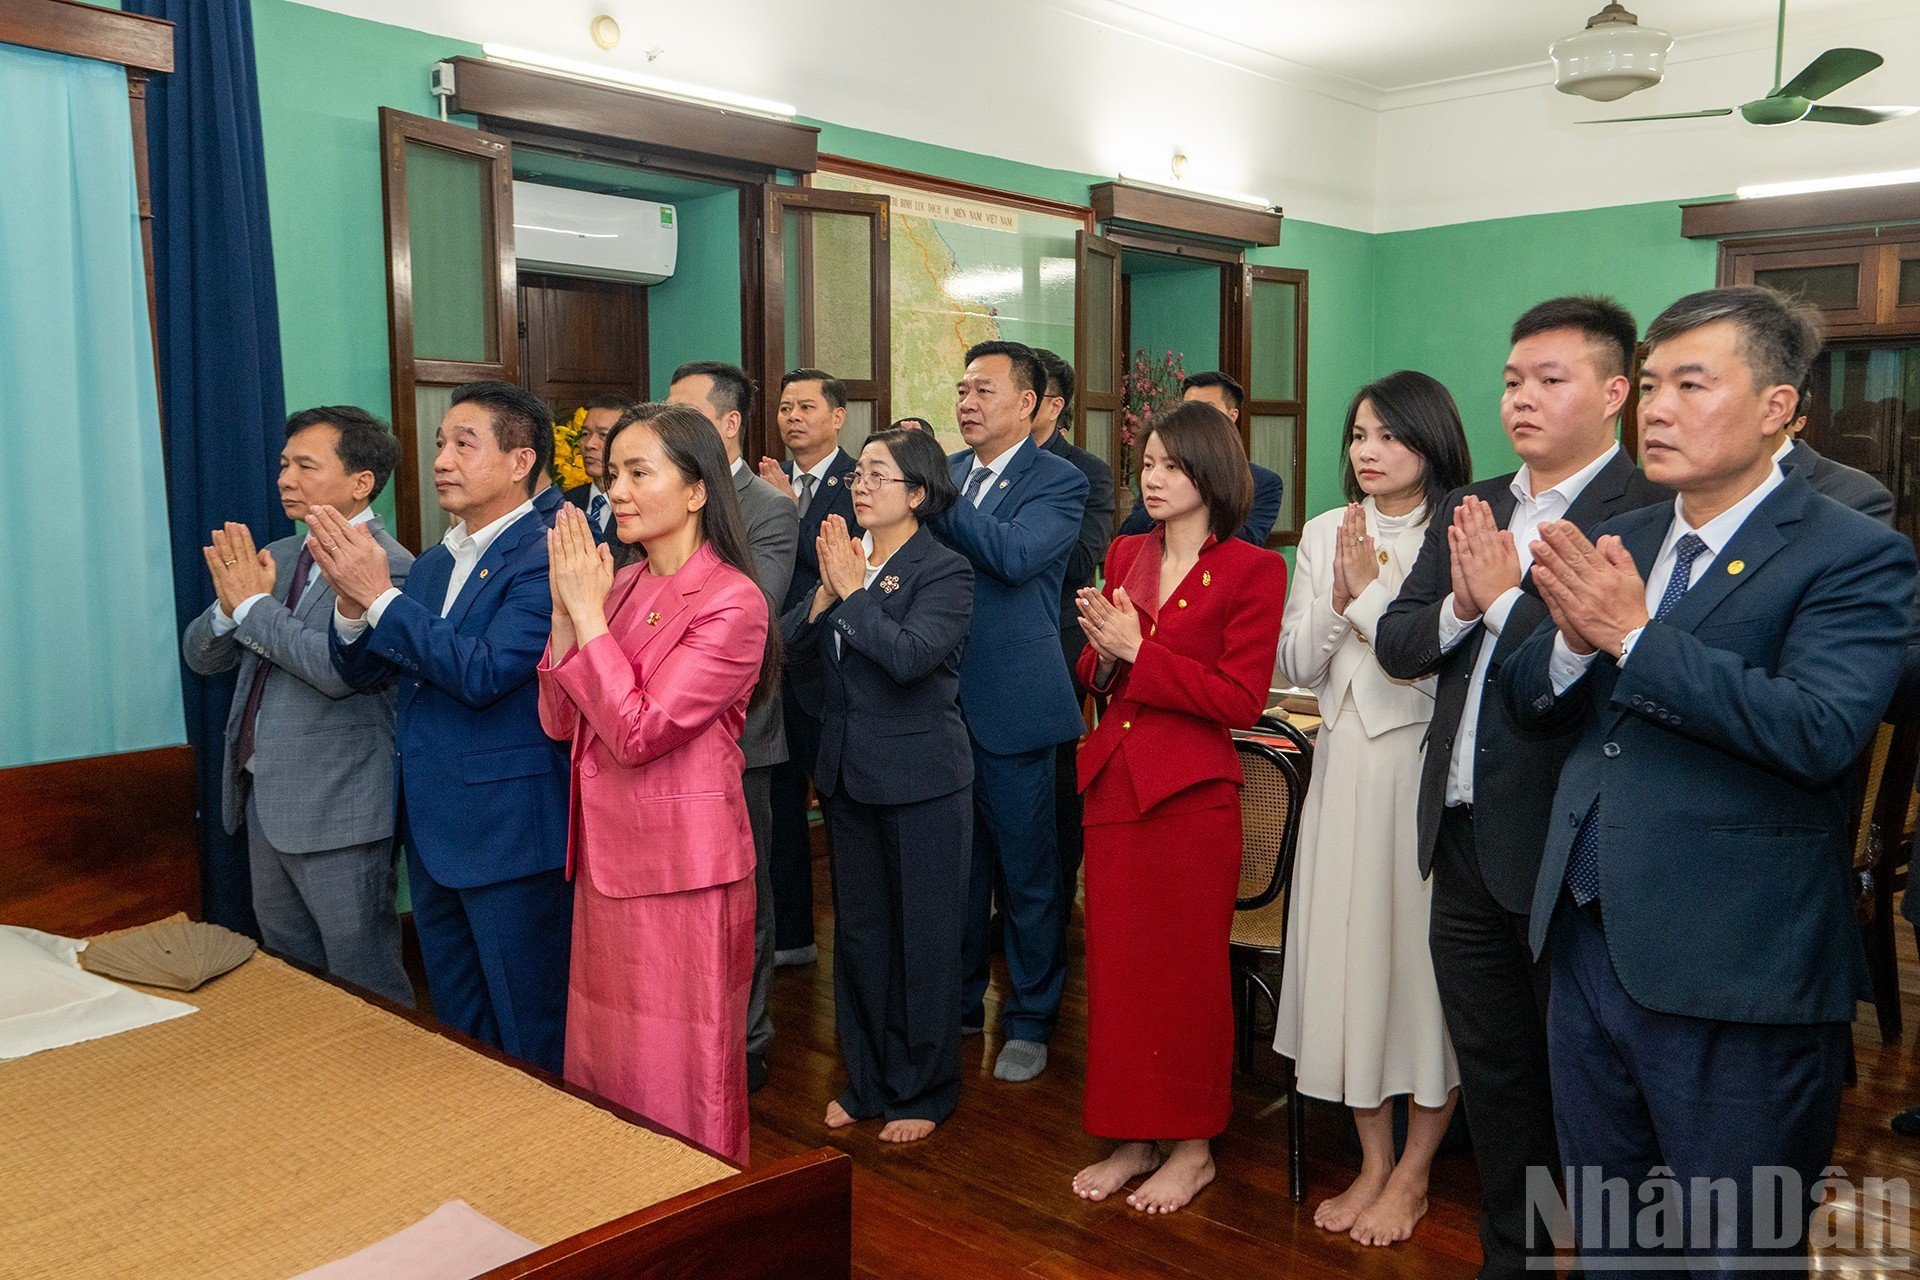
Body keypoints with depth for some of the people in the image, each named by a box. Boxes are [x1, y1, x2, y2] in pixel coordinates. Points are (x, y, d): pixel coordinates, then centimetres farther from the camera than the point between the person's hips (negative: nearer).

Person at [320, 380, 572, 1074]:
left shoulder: (545, 557, -15)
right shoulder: (432, 562, 12)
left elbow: (483, 672, -24)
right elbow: (365, 671, 10)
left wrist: (378, 596, -20)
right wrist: (351, 604, -9)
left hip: (509, 831, -8)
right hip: (431, 829, 9)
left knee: (532, 1042, 5)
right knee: (458, 1030, 21)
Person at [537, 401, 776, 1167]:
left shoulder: (732, 602, -15)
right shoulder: (622, 586, 7)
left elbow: (639, 733, -21)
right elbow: (560, 723, 4)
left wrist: (588, 615, -16)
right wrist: (565, 610, -7)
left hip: (682, 865, -7)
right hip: (606, 856, 7)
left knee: (678, 1079, 6)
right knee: (604, 1063, 19)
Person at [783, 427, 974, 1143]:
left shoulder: (944, 572, -10)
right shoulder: (847, 557, 8)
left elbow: (909, 655, -26)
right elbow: (795, 647, 1)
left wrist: (853, 592, -18)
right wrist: (827, 591, -14)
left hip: (922, 778, -6)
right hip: (851, 774, 7)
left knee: (925, 937, 5)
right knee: (859, 931, 16)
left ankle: (924, 1091, 22)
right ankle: (868, 1080, 31)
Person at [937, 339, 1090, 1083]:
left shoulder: (1059, 483, -6)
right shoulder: (944, 473, 11)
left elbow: (1013, 554, -24)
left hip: (1014, 707, -5)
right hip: (943, 705, 5)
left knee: (1028, 875, 7)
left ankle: (1030, 1022, 23)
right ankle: (960, 1002, 34)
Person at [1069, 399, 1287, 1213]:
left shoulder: (1252, 570, -6)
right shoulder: (1124, 556, 12)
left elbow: (1242, 700, -12)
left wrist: (1137, 650, -14)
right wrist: (1099, 649, -6)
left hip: (1190, 794, -5)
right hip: (1113, 781, 6)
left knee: (1186, 969, 5)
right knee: (1116, 964, 10)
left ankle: (1193, 1146, 22)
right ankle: (1133, 1138, 25)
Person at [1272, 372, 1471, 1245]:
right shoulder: (1324, 534, 8)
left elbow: (1441, 669, -14)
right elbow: (1295, 667, 6)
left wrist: (1373, 589, -14)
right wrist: (1340, 600, -9)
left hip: (1425, 766, -5)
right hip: (1345, 767, 5)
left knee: (1425, 954, 4)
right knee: (1350, 948, 10)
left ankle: (1413, 1174, 22)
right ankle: (1373, 1163, 26)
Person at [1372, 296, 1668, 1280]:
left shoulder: (1650, 512, -13)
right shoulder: (1468, 510, 10)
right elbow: (1394, 645, 5)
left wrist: (1505, 595, -18)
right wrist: (1458, 605, -12)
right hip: (1467, 833, 7)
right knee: (1491, 1071, 20)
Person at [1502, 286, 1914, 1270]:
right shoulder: (1618, 541, 9)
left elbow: (1820, 730, -25)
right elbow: (1525, 698, 7)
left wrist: (1634, 634, -24)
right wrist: (1574, 639, -14)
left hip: (1734, 978, -6)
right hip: (1590, 950, 6)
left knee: (1735, 1249, 12)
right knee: (1601, 1239, 22)